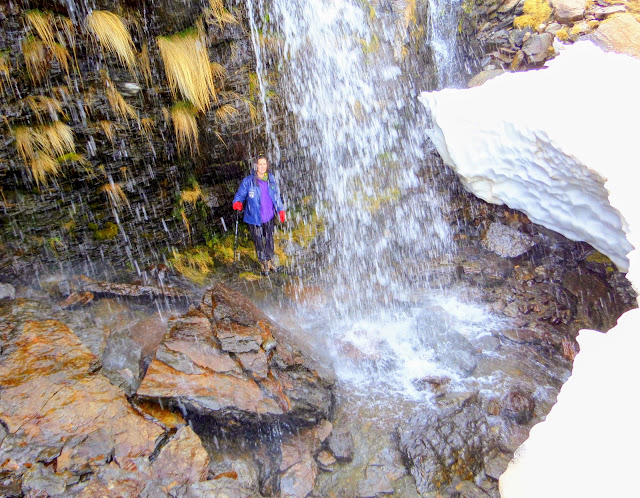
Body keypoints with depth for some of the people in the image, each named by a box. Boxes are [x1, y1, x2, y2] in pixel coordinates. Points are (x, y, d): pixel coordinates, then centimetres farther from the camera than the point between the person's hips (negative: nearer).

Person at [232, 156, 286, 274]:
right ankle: (263, 263, 29)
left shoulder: (271, 179, 3)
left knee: (269, 240, 15)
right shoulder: (248, 181, -10)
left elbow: (277, 196, 14)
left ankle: (269, 261, 35)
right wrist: (237, 202, -24)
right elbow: (240, 195, -3)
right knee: (258, 242, 8)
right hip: (255, 218, -3)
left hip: (269, 217, 3)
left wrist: (281, 210, 14)